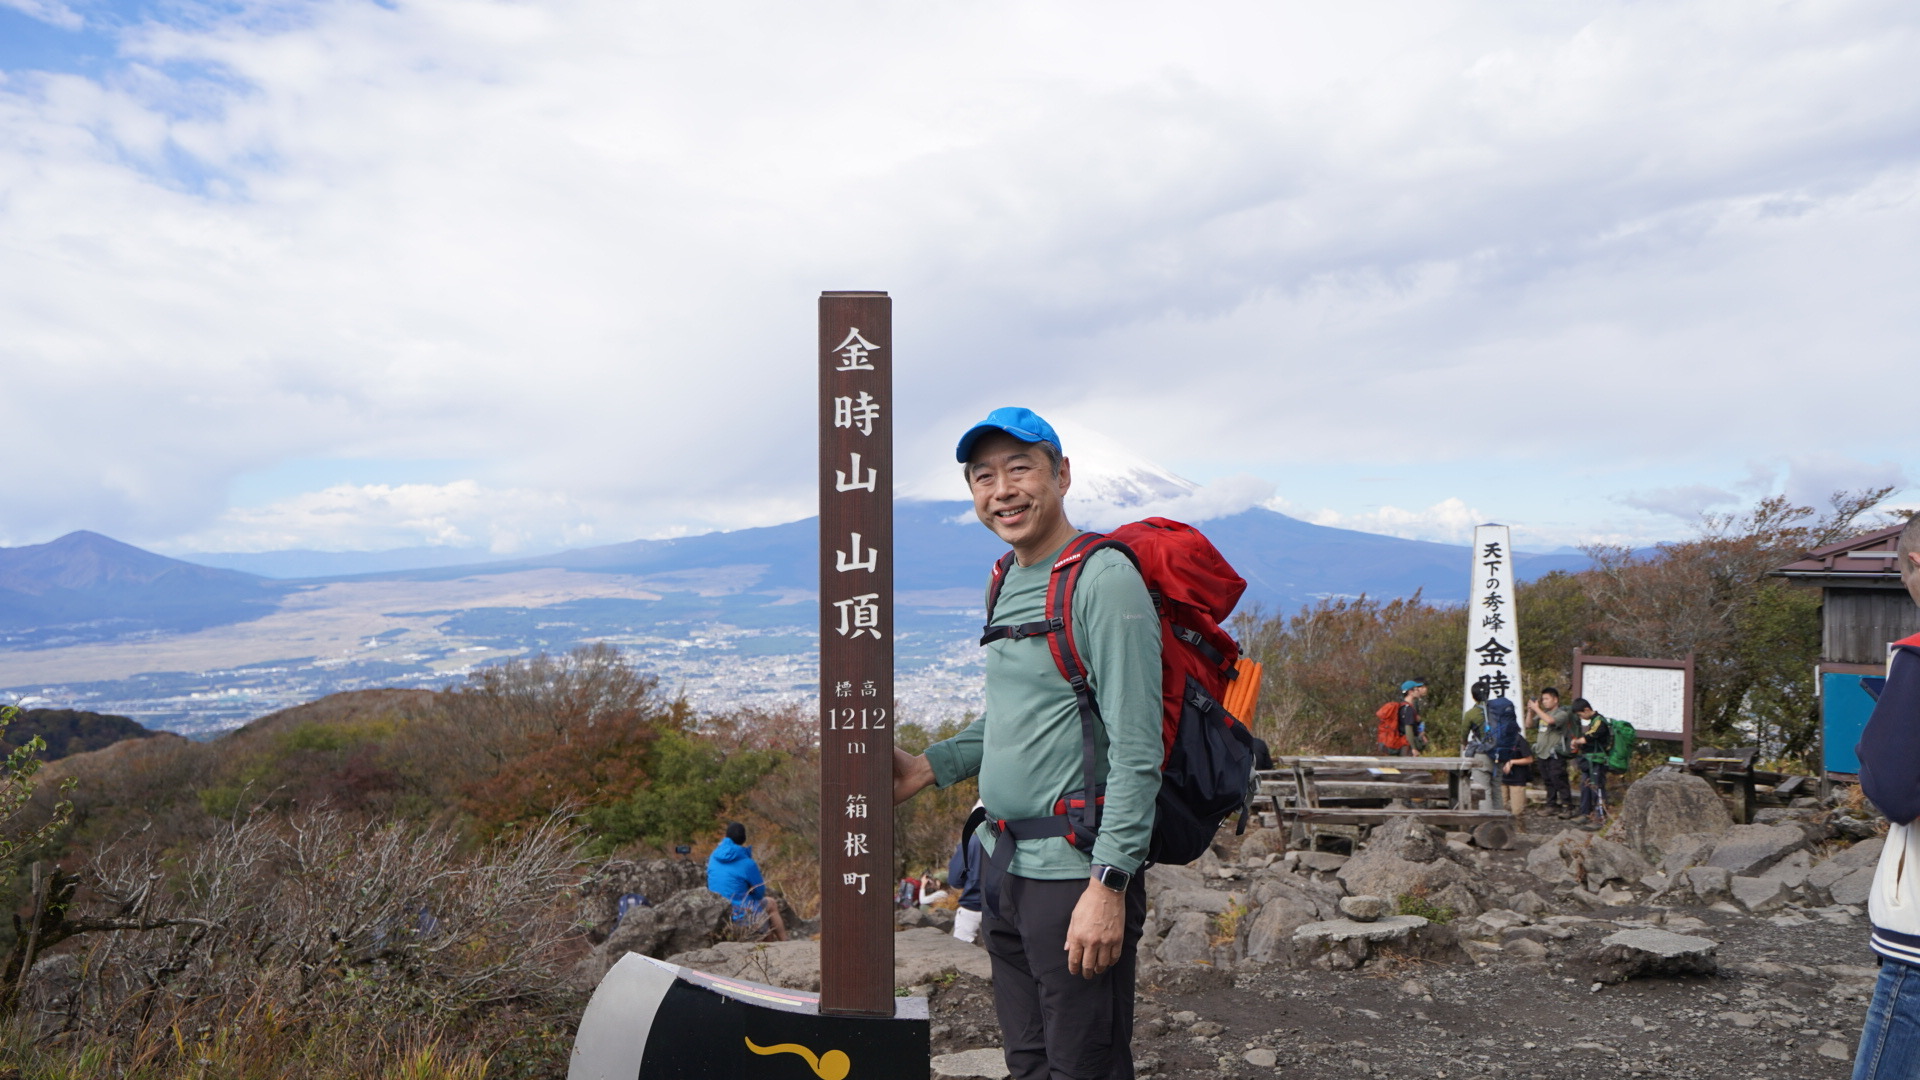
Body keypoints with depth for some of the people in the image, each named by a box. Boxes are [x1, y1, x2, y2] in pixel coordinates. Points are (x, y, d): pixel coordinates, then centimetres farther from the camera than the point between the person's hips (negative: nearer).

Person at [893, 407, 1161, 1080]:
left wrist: (1109, 882, -23)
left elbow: (1136, 751, -19)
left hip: (1075, 874, -8)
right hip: (1003, 864, 8)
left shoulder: (1105, 580, -15)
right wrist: (929, 767, 12)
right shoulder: (1009, 582, 12)